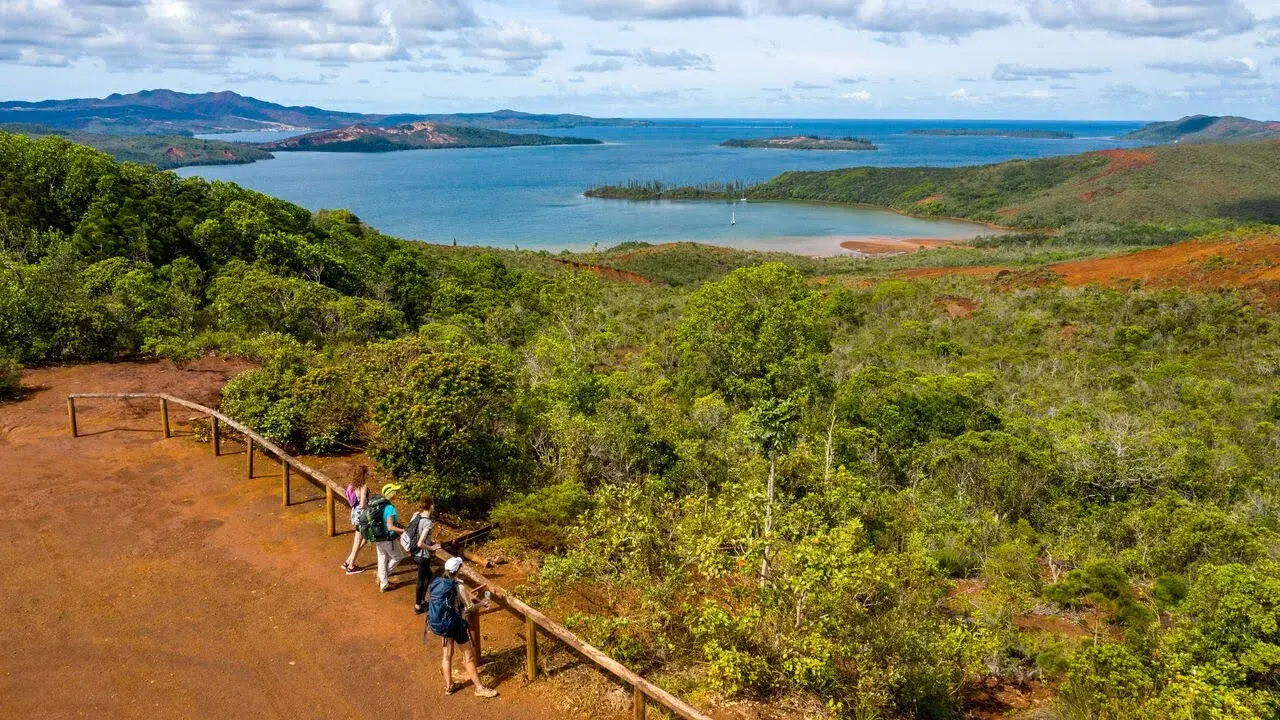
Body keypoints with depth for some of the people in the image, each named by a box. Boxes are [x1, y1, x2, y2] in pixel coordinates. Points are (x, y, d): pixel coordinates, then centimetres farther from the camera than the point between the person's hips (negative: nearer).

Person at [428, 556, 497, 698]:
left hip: (439, 624, 6)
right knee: (469, 655, 7)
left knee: (447, 654, 21)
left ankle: (448, 686, 32)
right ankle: (479, 688, 16)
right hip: (455, 624, -6)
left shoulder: (436, 583, -2)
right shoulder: (458, 587, -21)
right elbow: (469, 608, -14)